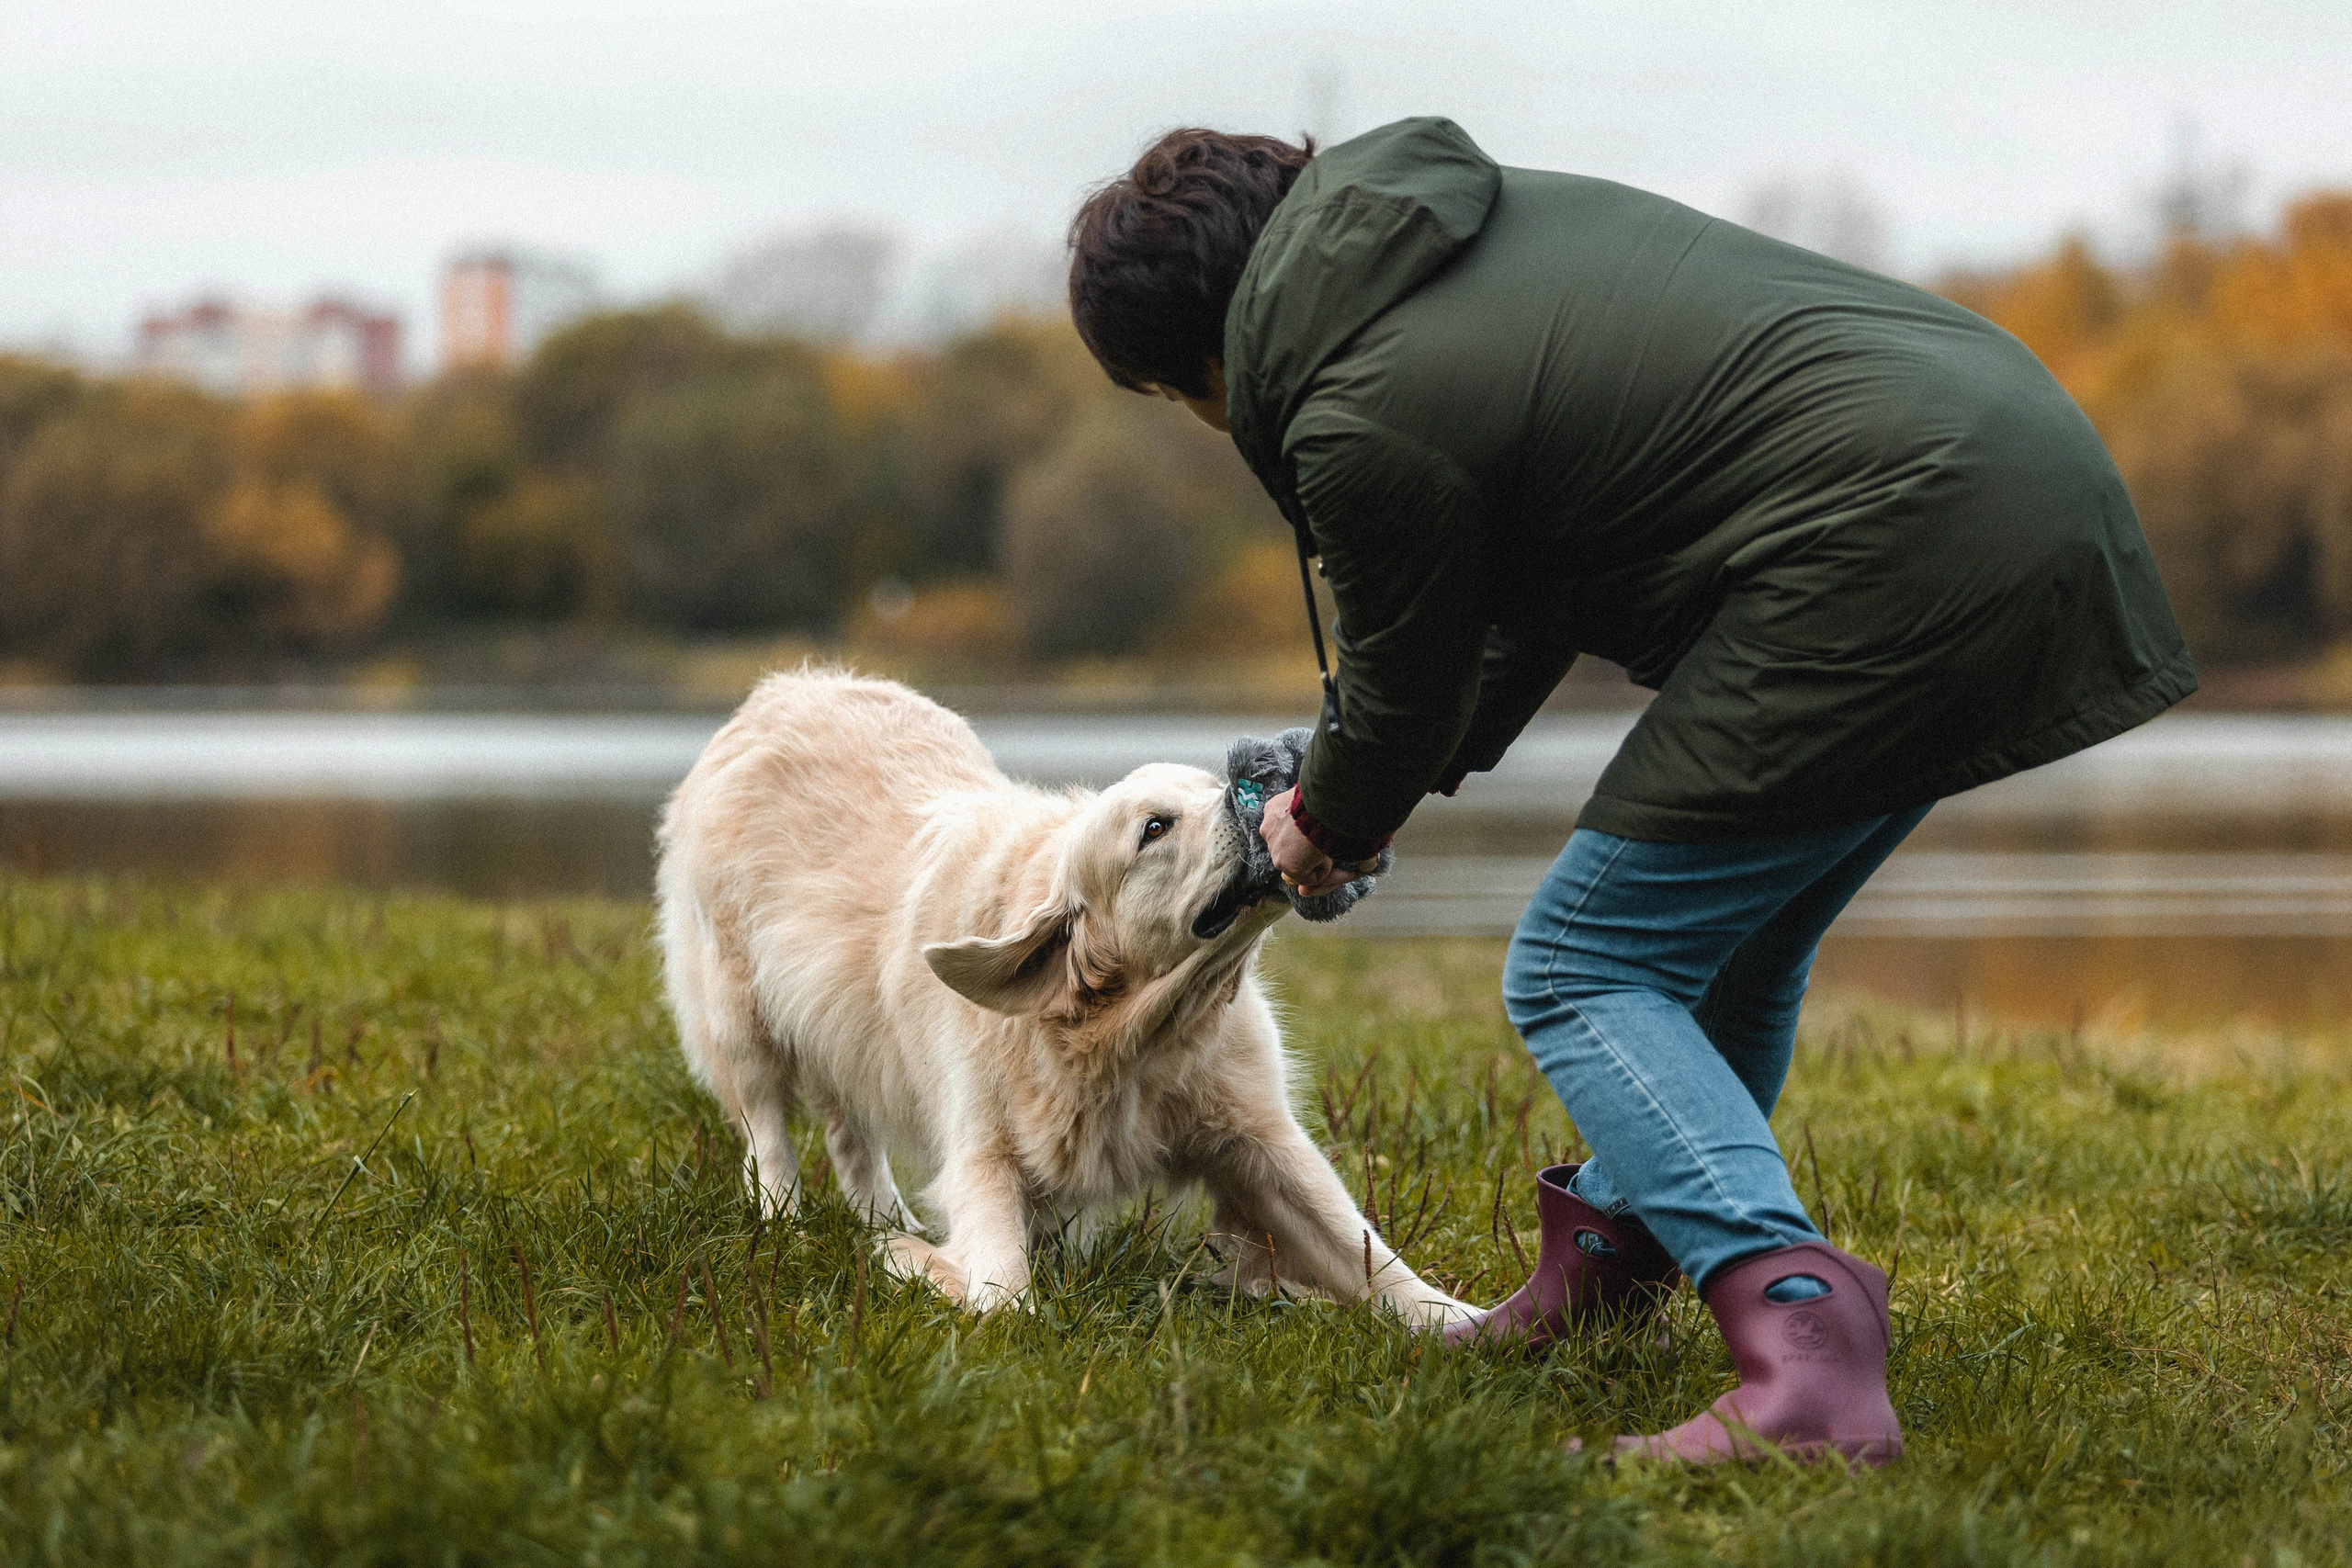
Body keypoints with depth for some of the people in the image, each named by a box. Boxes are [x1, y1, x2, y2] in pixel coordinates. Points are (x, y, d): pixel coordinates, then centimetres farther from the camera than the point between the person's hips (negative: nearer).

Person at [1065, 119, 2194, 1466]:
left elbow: (1409, 685, 7)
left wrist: (1329, 831, 27)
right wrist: (1435, 764, 34)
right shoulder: (1494, 213, 18)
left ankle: (1800, 1336, -21)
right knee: (1727, 935, 25)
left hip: (1892, 557, -10)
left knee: (1583, 972, -4)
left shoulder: (1360, 417, -10)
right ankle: (1614, 1249, 38)